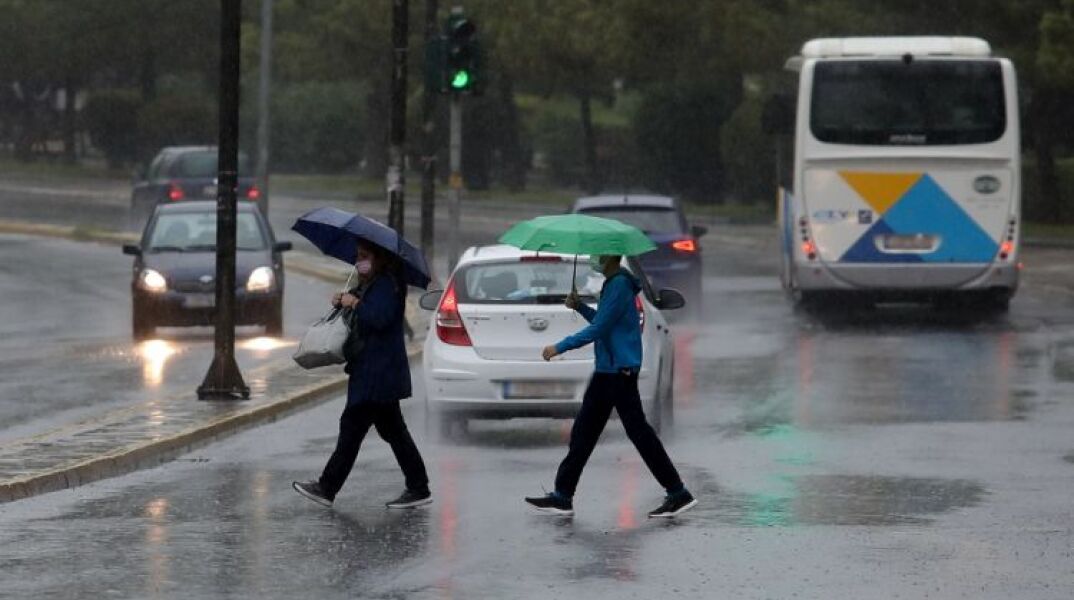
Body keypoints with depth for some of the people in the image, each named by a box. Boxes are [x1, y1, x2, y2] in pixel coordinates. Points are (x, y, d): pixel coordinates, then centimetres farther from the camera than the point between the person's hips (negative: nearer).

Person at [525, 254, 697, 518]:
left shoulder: (619, 286, -16)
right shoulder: (612, 283, 15)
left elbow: (599, 329, -20)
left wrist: (560, 347, -15)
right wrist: (580, 307, 10)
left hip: (619, 370, -11)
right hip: (607, 370, 11)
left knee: (638, 431, -8)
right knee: (584, 431, 11)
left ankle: (678, 494, -4)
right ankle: (562, 497, 14)